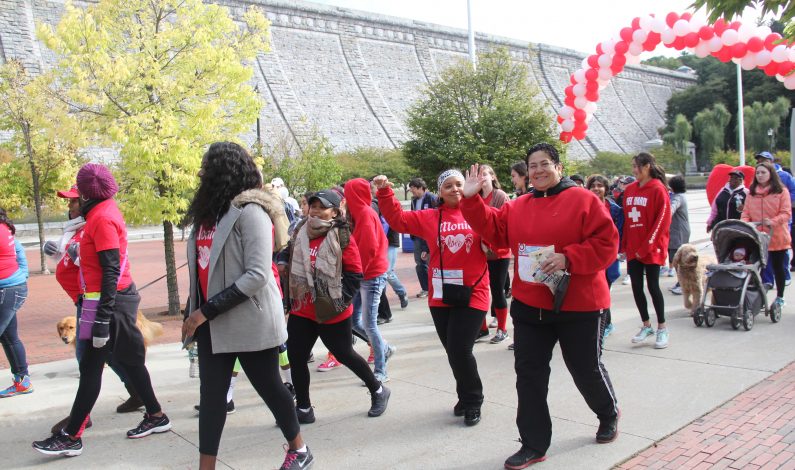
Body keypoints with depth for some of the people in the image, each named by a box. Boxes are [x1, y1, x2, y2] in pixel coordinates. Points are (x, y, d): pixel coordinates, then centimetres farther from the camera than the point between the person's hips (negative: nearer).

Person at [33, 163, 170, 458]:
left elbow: (110, 271, -22)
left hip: (108, 301, -10)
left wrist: (102, 318, -24)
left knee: (91, 368, -2)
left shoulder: (102, 217, -17)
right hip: (117, 297, 10)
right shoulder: (105, 212, 12)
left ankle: (71, 437, 7)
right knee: (128, 360, 15)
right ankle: (156, 416, 24)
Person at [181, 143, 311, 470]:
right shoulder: (209, 211, 10)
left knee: (269, 386, 9)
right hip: (211, 321, 7)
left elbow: (257, 275, -23)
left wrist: (206, 311, -21)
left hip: (250, 320, -7)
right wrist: (193, 312, 13)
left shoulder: (250, 211, -16)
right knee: (211, 394, 9)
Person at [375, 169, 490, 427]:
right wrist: (385, 193, -4)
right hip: (440, 296, 4)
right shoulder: (430, 218, 7)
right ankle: (466, 397, 34)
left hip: (472, 294, -3)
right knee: (453, 351, 12)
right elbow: (398, 219, 8)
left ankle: (472, 402, 15)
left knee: (460, 350, -8)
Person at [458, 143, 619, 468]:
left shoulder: (583, 200, -8)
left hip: (578, 306, -4)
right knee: (529, 373, 6)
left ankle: (608, 414, 46)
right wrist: (471, 200, -9)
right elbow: (493, 230, 0)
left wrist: (568, 258, -24)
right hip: (529, 306, 4)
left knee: (586, 370, 13)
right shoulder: (518, 207, 7)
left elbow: (607, 243, -13)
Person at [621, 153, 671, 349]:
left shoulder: (658, 189, -8)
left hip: (651, 249, -5)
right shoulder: (629, 190, 9)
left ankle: (662, 329, 13)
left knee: (653, 286, -1)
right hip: (633, 249, 6)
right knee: (636, 287, 7)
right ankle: (646, 326, 22)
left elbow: (662, 221, -12)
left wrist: (646, 247, -14)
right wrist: (625, 246, 9)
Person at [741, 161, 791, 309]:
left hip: (777, 237, -2)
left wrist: (773, 221, -25)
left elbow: (786, 213, -8)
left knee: (778, 268, 11)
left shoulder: (781, 191, -2)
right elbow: (746, 212, 5)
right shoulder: (751, 192, 7)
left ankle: (780, 297, 25)